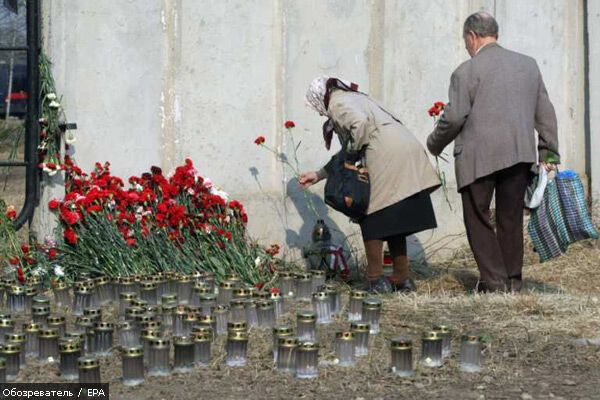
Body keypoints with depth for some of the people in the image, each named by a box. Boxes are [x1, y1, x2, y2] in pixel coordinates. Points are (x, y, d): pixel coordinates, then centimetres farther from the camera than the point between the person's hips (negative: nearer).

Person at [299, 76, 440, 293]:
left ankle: (376, 281, 2)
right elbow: (348, 154, 32)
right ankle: (402, 279, 19)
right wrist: (318, 175, 35)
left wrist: (353, 149, -6)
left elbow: (360, 122, -22)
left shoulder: (337, 103, 2)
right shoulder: (355, 98, 31)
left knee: (372, 219, 1)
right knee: (395, 220, 16)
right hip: (409, 150, 9)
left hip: (386, 156, -9)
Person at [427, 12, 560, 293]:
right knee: (511, 218, 13)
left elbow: (455, 117, -8)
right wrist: (549, 152, 15)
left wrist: (434, 144, 8)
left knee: (478, 219, 5)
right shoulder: (528, 64, 12)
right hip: (520, 153, 5)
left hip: (478, 157, -5)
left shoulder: (467, 71, -5)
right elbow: (545, 112, 12)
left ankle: (494, 281, 0)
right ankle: (513, 282, 16)